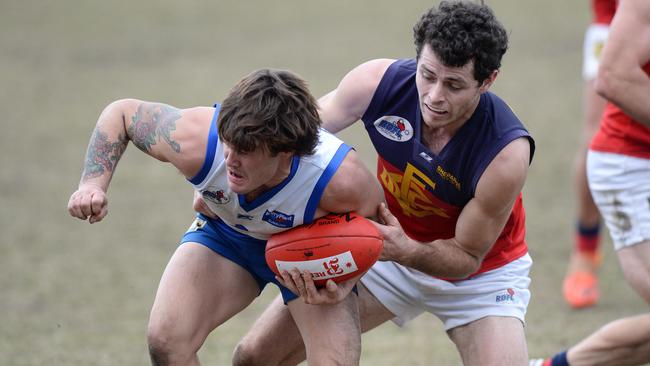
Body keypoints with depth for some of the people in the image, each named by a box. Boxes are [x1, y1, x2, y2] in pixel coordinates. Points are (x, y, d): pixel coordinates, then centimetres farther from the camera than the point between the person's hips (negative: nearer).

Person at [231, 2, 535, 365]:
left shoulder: (508, 151, -33)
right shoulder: (378, 82, -26)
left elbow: (468, 256, -21)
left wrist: (406, 251, -41)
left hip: (482, 271, -3)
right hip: (392, 244, 3)